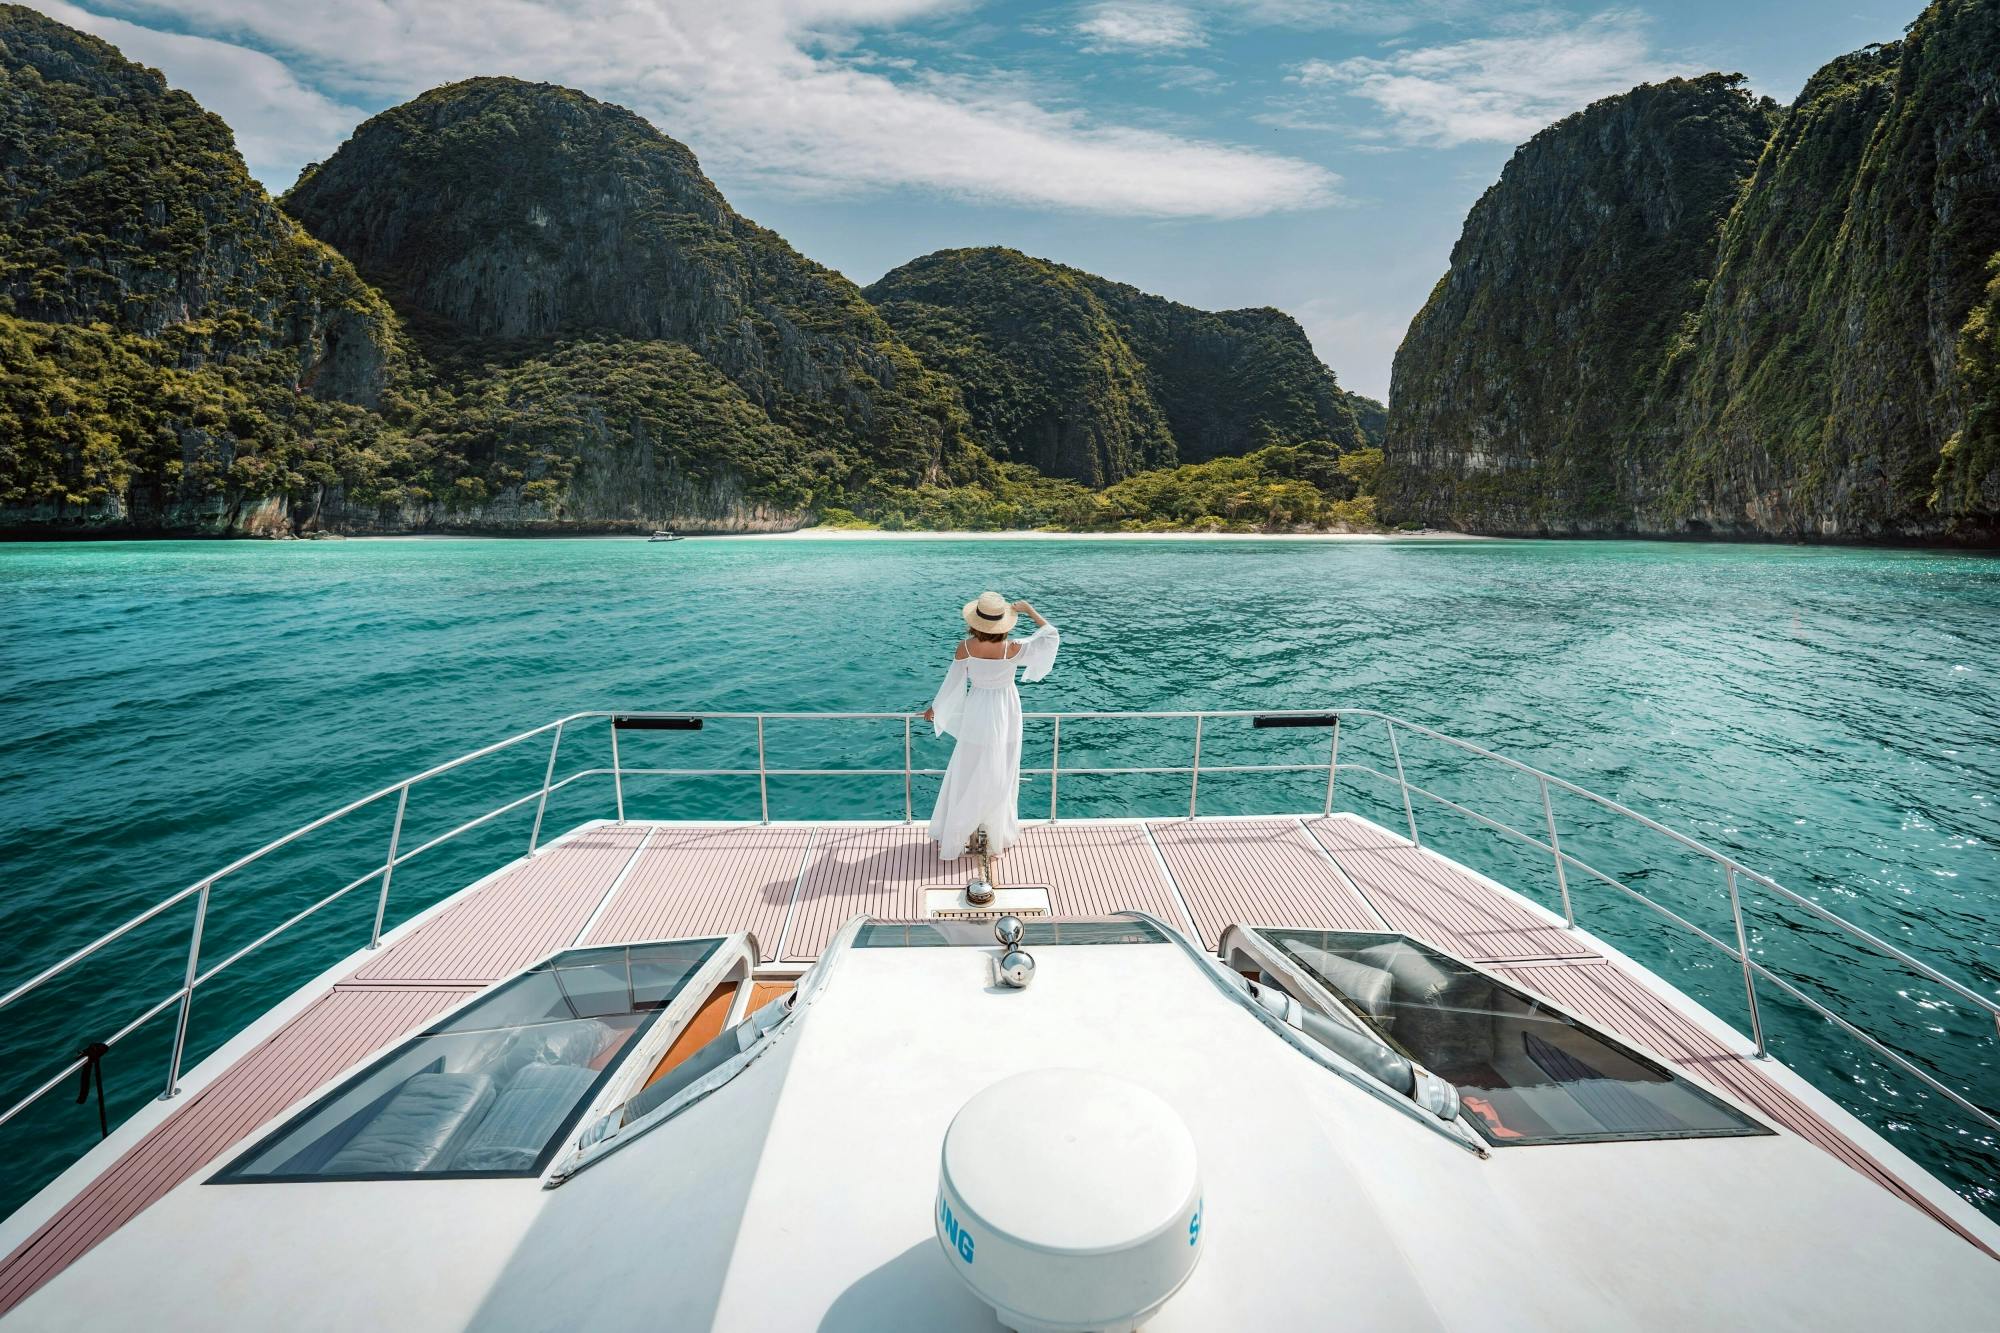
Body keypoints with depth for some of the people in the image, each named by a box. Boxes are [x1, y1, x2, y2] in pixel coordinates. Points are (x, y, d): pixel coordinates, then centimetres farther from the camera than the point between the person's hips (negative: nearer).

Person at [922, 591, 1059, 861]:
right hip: (1005, 716, 0)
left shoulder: (965, 648, -17)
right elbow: (1052, 636, -6)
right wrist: (1030, 611, 1)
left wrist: (934, 708, 13)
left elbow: (952, 683, -3)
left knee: (967, 778, 15)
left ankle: (957, 839, 27)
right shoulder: (1014, 649, -20)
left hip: (976, 716, 1)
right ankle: (997, 840, 30)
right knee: (1000, 780, 15)